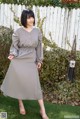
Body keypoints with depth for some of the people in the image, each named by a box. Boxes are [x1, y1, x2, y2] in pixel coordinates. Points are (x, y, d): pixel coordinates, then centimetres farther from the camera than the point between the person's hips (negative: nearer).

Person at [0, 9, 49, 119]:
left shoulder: (37, 31, 2)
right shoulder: (18, 31, -6)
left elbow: (39, 46, 7)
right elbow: (14, 46, 0)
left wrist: (39, 60, 8)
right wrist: (12, 54, -20)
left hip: (31, 61, 1)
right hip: (18, 60, -1)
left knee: (35, 84, 1)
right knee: (18, 82, 9)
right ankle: (21, 104, 33)